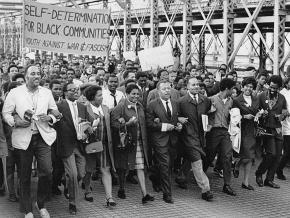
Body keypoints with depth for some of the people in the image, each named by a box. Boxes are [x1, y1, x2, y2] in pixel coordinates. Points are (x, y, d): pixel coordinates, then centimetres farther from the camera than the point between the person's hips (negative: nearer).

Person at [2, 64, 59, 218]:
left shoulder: (47, 93, 10)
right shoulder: (14, 93, 2)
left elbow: (55, 112, 16)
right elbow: (6, 113, 5)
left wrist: (50, 118, -6)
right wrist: (16, 121, -13)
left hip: (43, 137, 1)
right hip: (23, 139, -1)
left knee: (46, 172, -11)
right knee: (25, 176, 6)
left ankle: (41, 205, 13)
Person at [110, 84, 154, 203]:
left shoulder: (139, 106, 11)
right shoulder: (120, 107, -9)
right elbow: (113, 124, -15)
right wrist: (127, 123, -25)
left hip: (139, 142, 4)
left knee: (140, 167, -2)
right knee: (123, 167, 9)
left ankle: (144, 194, -6)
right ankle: (121, 189, 29)